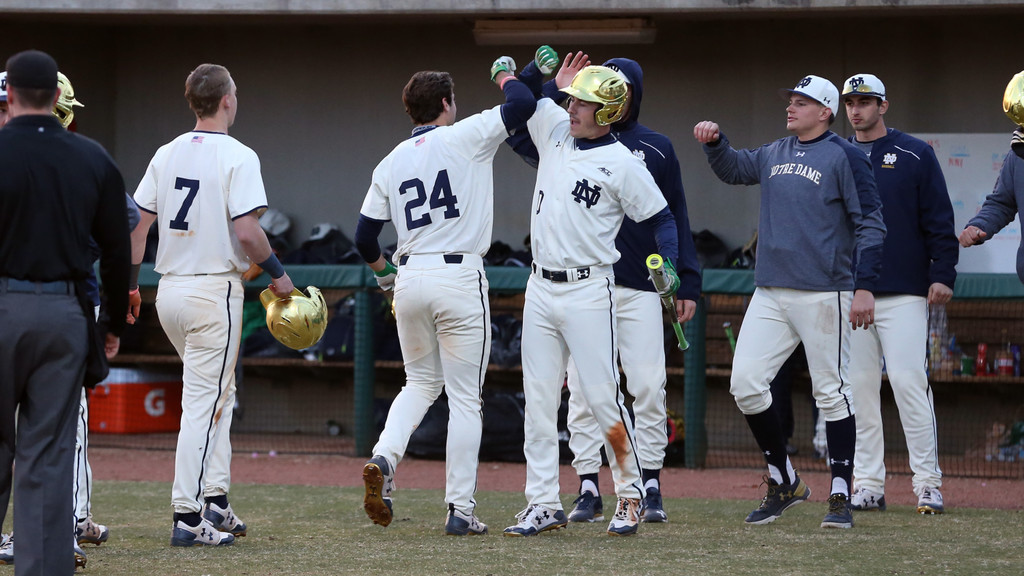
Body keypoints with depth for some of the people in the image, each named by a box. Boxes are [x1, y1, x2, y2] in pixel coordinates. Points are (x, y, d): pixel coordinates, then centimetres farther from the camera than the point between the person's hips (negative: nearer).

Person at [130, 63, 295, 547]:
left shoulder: (167, 154, 8)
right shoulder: (237, 156, -11)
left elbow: (136, 223, 7)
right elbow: (246, 231, -19)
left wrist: (130, 284, 14)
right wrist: (277, 273, -4)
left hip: (168, 290, 7)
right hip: (214, 290, -7)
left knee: (217, 393, 20)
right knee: (204, 402, -5)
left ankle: (215, 500, 16)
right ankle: (188, 518, -7)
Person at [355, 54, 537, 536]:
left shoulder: (390, 163, 10)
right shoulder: (463, 138, -4)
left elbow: (364, 237, 11)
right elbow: (522, 103, -9)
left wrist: (382, 271, 31)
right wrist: (503, 74, 13)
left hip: (410, 279, 5)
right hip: (459, 277, -5)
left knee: (421, 382, 21)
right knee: (464, 396, 1)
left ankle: (384, 459, -4)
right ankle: (460, 509, 0)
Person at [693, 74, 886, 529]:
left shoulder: (843, 156, -3)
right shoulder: (773, 155, 17)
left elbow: (870, 223, -7)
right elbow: (731, 169, 29)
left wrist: (864, 287, -15)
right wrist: (715, 142, 6)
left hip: (824, 295, -6)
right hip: (770, 294, 6)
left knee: (830, 392, -3)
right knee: (745, 384, -2)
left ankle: (841, 497, 2)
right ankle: (782, 482, 12)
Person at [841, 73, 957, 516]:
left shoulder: (914, 155, 4)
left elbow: (939, 220, 1)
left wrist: (942, 275, -8)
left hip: (904, 293, -4)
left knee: (908, 381, -10)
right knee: (859, 387, 2)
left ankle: (927, 483, -7)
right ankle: (867, 486, 7)